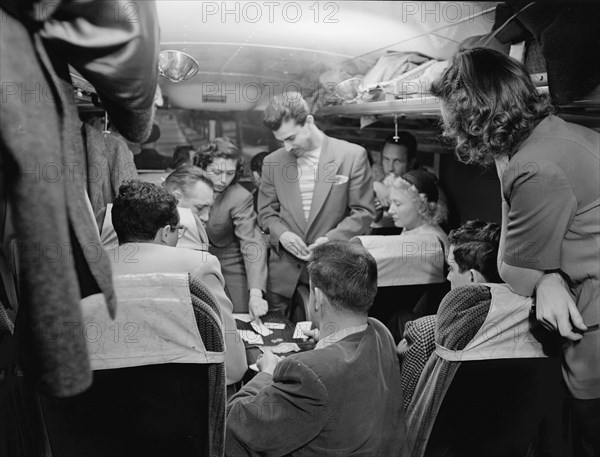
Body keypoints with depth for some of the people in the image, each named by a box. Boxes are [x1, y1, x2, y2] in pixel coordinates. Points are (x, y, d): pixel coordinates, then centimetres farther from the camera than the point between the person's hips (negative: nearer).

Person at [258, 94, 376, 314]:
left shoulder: (352, 156, -6)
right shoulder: (273, 162, 4)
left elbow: (364, 211, -3)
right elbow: (266, 211, 12)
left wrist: (330, 239, -15)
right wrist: (281, 234, -8)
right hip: (284, 273, 3)